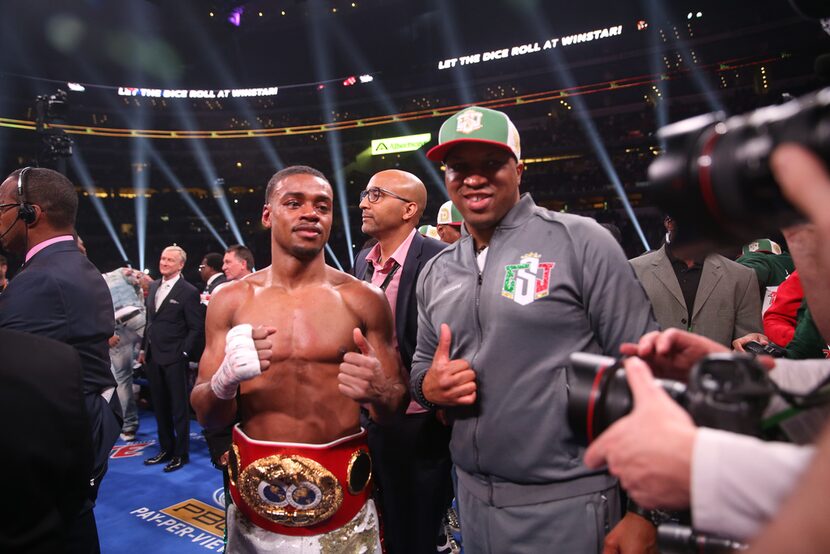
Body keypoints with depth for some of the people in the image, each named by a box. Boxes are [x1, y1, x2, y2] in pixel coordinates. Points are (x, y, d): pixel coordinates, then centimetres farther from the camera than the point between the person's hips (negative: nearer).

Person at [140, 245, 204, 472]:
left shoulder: (188, 292, -10)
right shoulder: (154, 287, 10)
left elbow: (196, 328, -10)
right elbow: (150, 320, 17)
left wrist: (184, 353, -14)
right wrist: (144, 348, 14)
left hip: (174, 359, -7)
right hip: (153, 357, 7)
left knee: (179, 408, 5)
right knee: (160, 407, 16)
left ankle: (181, 454, 17)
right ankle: (166, 449, 30)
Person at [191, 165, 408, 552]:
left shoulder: (364, 300, -7)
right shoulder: (231, 301, -3)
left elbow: (393, 412, -2)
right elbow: (206, 417, -1)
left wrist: (379, 393, -25)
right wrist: (225, 379, -22)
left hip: (340, 491, -1)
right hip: (254, 491, 2)